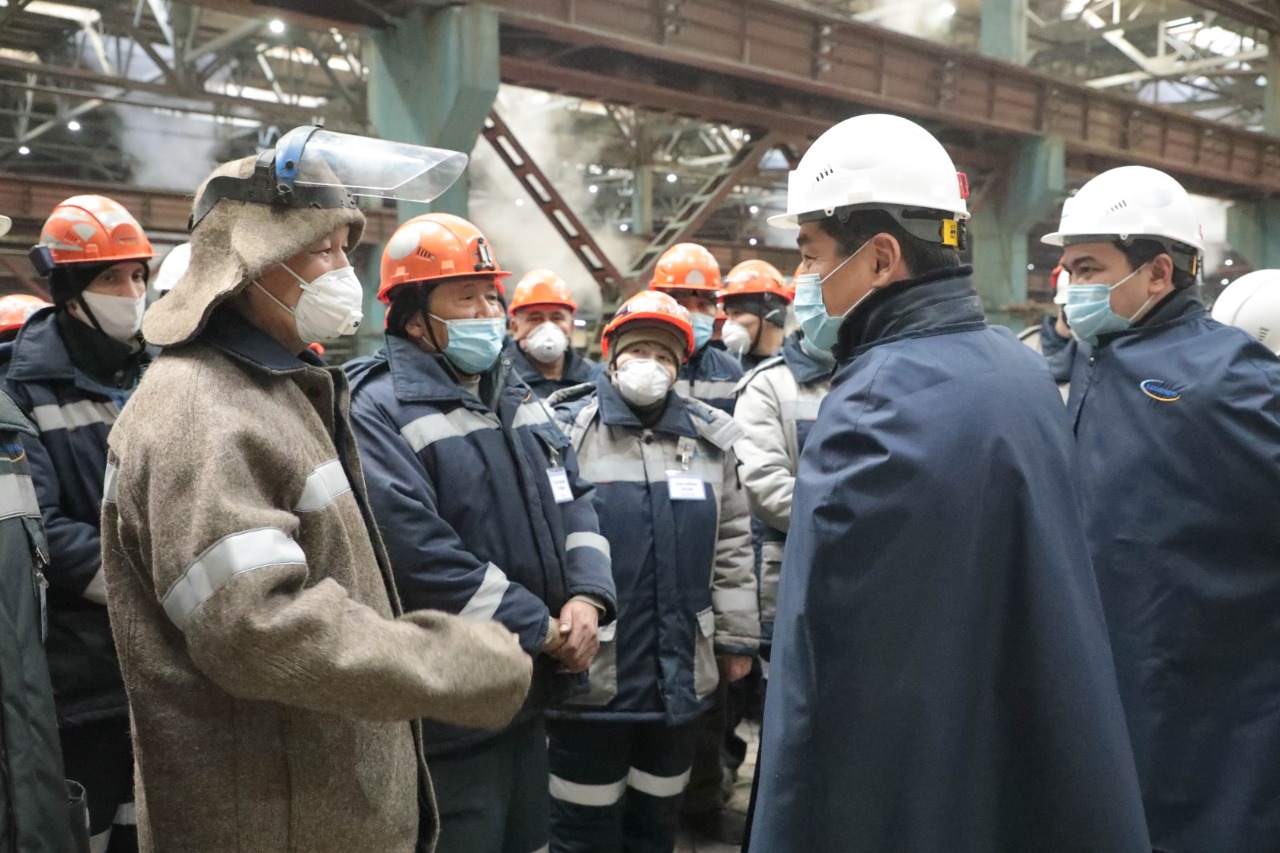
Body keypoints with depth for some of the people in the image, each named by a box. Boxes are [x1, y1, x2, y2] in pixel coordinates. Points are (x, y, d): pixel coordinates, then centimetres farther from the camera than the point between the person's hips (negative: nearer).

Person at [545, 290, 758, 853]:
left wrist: (737, 635, 9)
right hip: (590, 675, -4)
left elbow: (732, 547, 10)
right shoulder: (565, 430, -6)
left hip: (681, 675, 4)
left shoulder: (710, 438, 7)